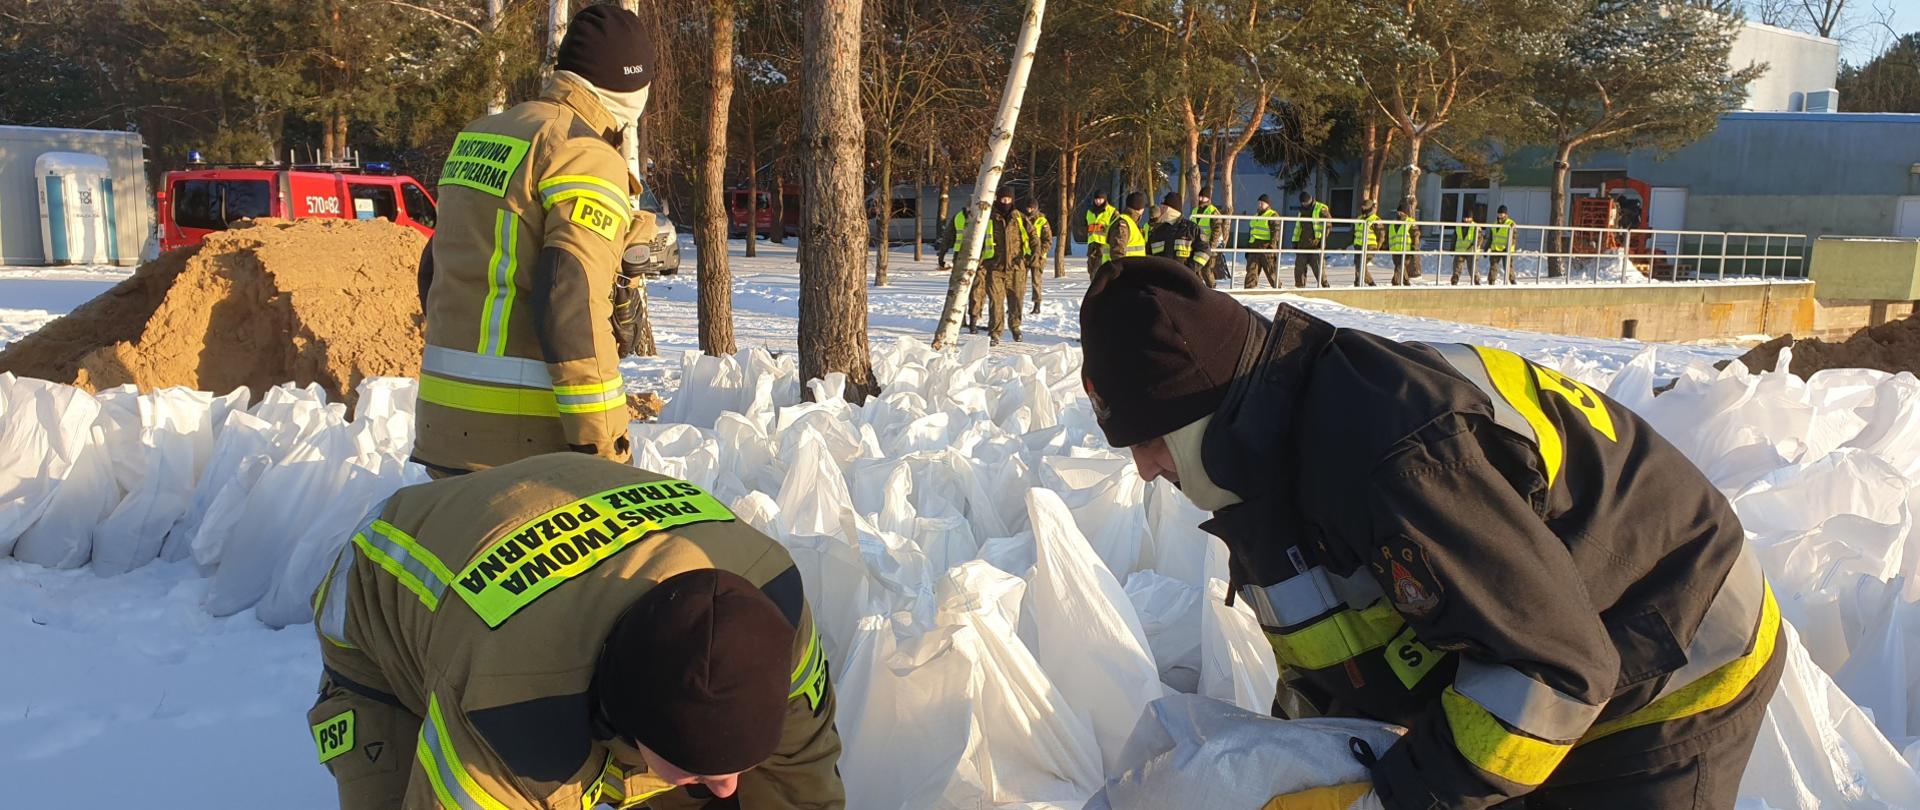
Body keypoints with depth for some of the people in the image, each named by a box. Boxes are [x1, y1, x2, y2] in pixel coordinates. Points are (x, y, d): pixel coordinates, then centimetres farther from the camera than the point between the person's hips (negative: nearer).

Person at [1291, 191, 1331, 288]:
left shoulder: (1321, 209, -3)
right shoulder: (1302, 211, 18)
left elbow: (1328, 225, -8)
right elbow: (1298, 227, 24)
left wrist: (1319, 238, -16)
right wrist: (1295, 242, 18)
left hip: (1316, 245, -6)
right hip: (1302, 245, 6)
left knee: (1319, 269, -7)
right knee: (1299, 269, 2)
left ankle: (1326, 287, 1)